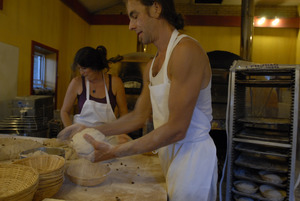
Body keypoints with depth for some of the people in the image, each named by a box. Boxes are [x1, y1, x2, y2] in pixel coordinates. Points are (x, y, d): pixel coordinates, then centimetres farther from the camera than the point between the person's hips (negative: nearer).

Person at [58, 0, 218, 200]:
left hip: (192, 154, -7)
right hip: (168, 153, 7)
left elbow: (176, 129, -23)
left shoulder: (186, 50, -19)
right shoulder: (152, 66, 9)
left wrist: (115, 152, -19)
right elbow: (138, 116, 13)